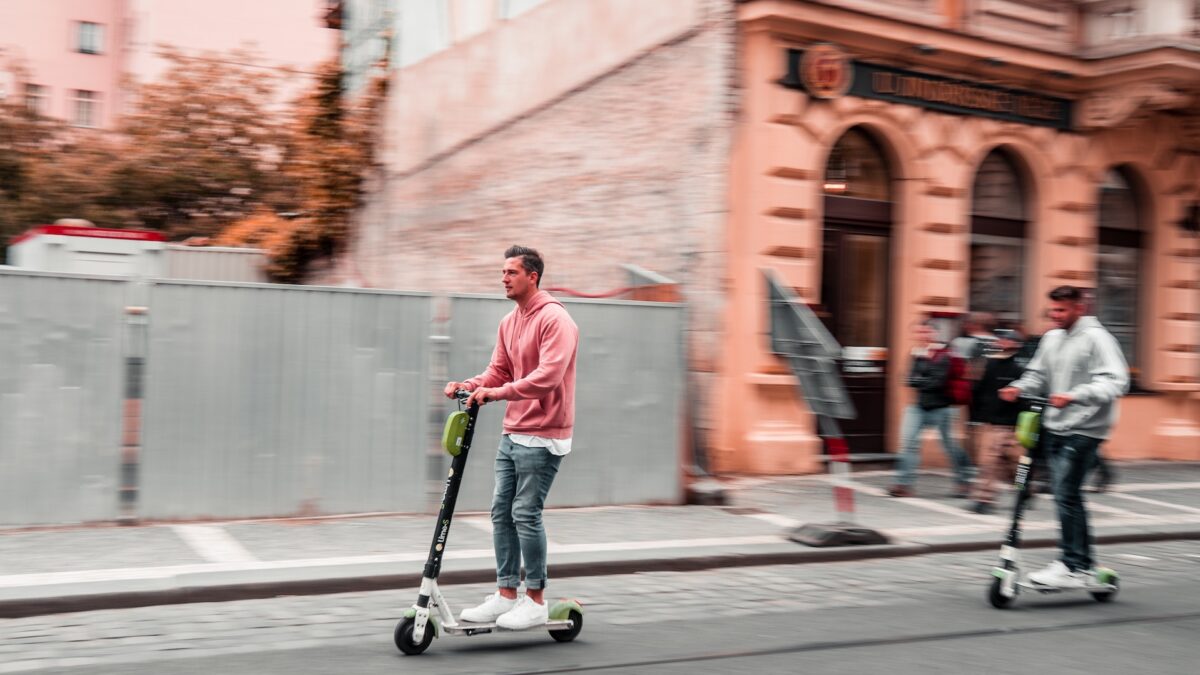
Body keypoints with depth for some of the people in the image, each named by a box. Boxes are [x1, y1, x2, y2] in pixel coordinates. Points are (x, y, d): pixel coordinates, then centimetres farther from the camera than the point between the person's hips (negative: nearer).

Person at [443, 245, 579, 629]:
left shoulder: (554, 320, -13)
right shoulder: (509, 323, 14)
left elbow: (548, 375, -24)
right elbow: (499, 371, 14)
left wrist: (498, 392, -29)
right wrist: (470, 385, -5)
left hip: (542, 435, -9)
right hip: (512, 433, 9)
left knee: (526, 513, -7)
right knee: (501, 511, 8)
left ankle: (535, 601, 4)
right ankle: (506, 595, 16)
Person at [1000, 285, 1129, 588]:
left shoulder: (1096, 338, -10)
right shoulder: (1051, 338, 12)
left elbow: (1116, 381, -19)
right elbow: (1038, 373, 19)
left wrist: (1074, 396, -31)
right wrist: (1019, 388, -2)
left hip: (1084, 429, -7)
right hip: (1055, 427, 8)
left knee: (1065, 495, -12)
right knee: (1068, 497, 11)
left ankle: (1072, 567, -6)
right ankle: (1083, 564, 21)